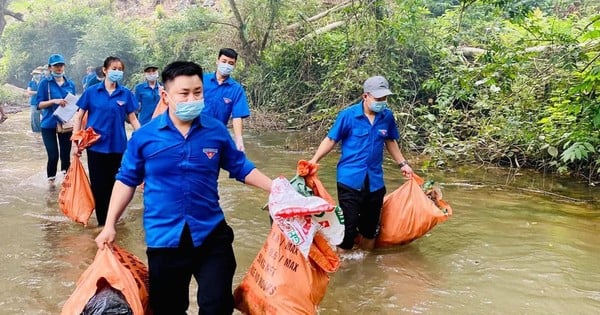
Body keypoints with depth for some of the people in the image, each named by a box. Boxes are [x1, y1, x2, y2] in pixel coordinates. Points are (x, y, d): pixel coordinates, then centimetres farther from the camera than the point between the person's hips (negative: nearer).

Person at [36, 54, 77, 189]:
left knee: (65, 154, 7)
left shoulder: (70, 84, 4)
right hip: (49, 125, -3)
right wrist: (54, 101, -22)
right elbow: (39, 104, -7)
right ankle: (51, 179, 18)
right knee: (53, 155, -4)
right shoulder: (45, 83, -5)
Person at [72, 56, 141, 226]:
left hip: (117, 146, 1)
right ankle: (102, 223, 17)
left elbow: (133, 119, 5)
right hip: (96, 145, -1)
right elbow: (79, 117, 3)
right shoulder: (92, 91, -2)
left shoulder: (126, 94, 0)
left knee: (112, 185, 11)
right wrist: (75, 142, -2)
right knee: (98, 186, 4)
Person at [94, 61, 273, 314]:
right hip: (163, 237, 0)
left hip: (211, 234, 0)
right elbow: (126, 180, 3)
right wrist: (110, 226, -1)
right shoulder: (144, 136, -6)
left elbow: (240, 167, 7)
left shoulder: (217, 131, -3)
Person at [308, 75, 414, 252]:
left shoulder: (387, 116, 0)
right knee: (348, 225, -3)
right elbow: (331, 140, -6)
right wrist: (314, 161, -16)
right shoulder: (348, 115, -12)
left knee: (371, 227, 17)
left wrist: (402, 163, 18)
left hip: (375, 181, 5)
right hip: (350, 179, -4)